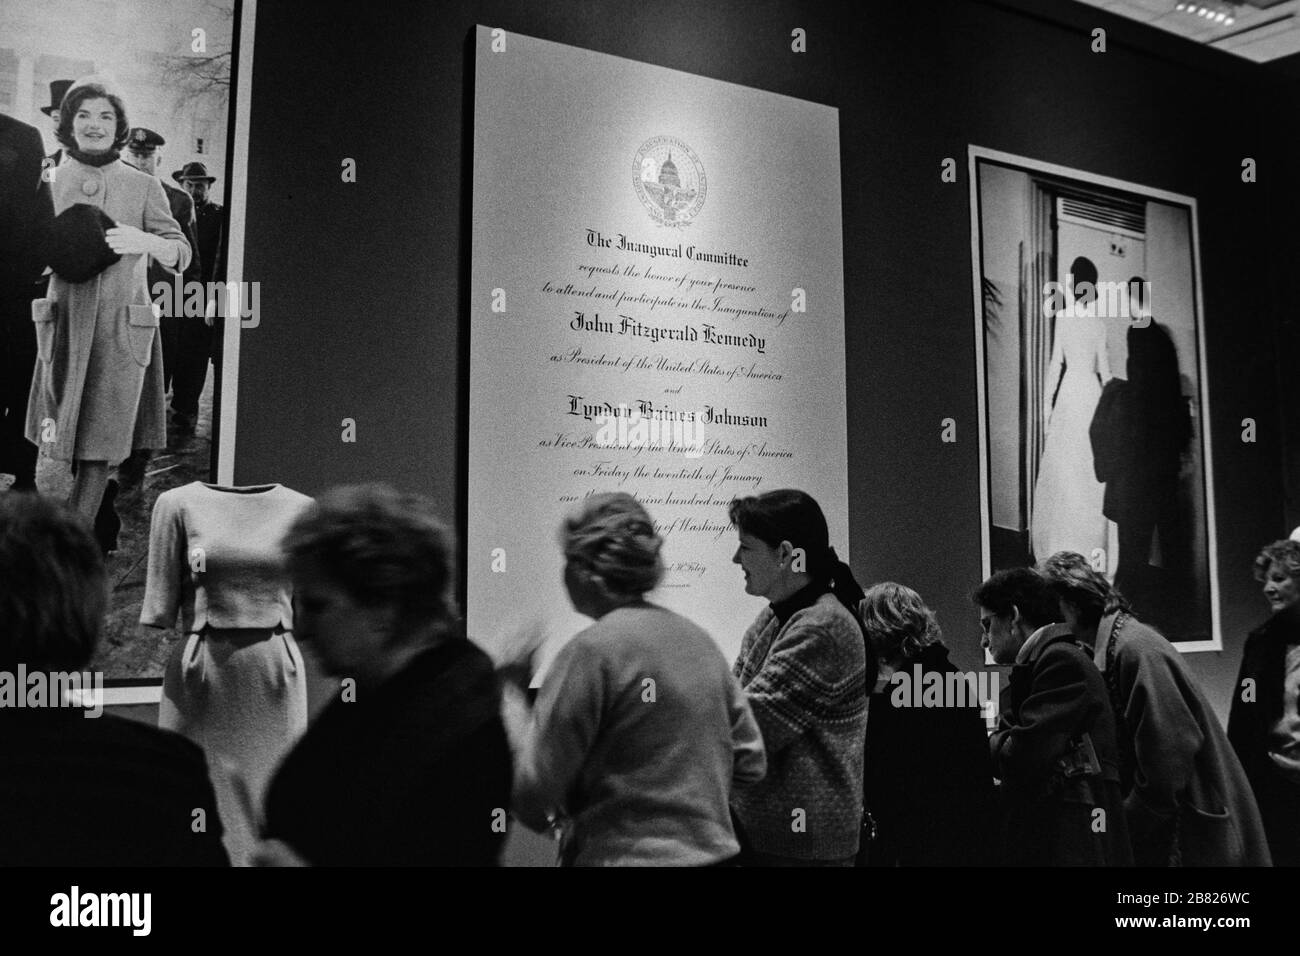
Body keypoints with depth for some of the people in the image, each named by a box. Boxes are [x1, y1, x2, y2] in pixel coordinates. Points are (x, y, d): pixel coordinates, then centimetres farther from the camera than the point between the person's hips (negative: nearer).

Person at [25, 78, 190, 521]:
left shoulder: (144, 187, 5)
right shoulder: (51, 183, 9)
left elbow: (181, 255, -1)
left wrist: (146, 242, -23)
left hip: (122, 331, -1)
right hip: (65, 324, 1)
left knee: (101, 443, -2)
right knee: (60, 438, 2)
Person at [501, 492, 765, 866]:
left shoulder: (591, 652, -16)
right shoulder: (698, 639, 5)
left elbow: (531, 789, -14)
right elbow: (750, 762, 10)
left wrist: (510, 693, -2)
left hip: (622, 855, -7)